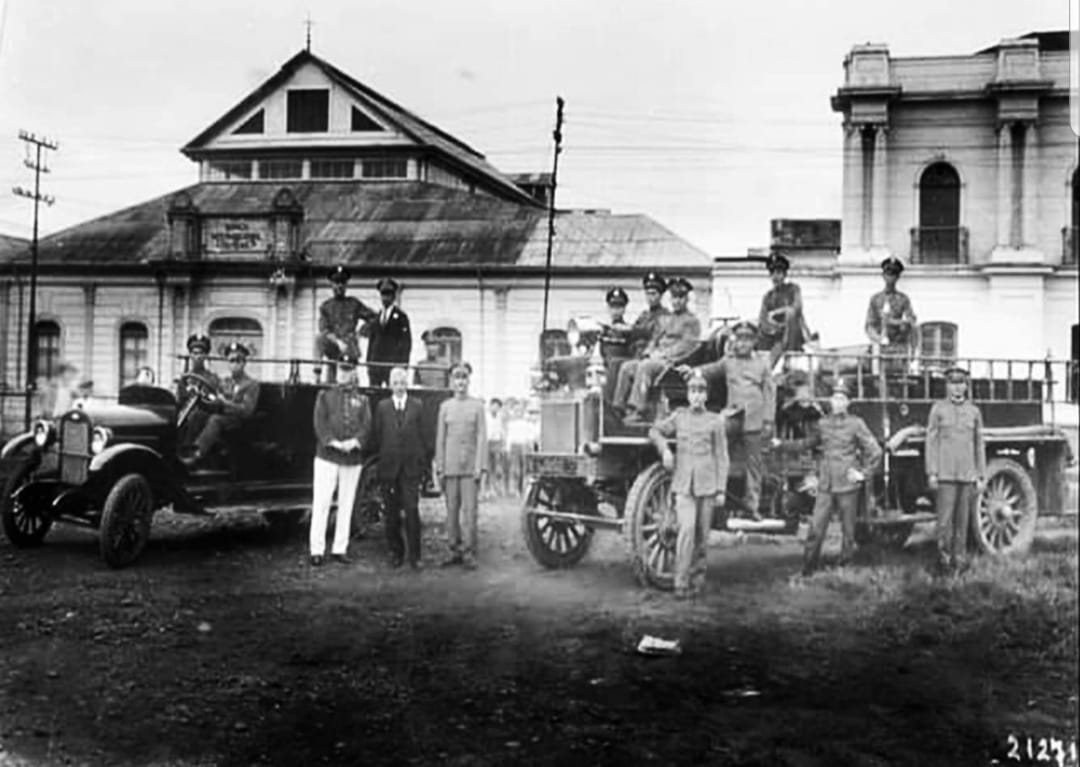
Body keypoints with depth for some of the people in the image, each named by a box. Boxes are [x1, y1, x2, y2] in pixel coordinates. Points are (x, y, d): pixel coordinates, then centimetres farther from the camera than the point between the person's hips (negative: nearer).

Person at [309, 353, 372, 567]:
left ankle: (340, 549, 10)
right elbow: (320, 421, -2)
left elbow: (367, 425, 2)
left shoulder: (361, 399, 13)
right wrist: (332, 442, -16)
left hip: (353, 458, 2)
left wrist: (354, 442, -16)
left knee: (346, 504, 4)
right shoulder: (325, 395, 9)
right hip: (327, 455, -2)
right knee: (321, 503, -5)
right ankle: (317, 550, -2)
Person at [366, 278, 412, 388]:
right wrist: (368, 363, 10)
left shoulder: (401, 317, 3)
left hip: (393, 364, -4)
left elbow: (406, 342, -1)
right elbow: (371, 342, 18)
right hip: (375, 362, 4)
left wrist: (403, 365, -8)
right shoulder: (374, 318, 17)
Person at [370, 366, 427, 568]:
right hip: (389, 467, 1)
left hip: (411, 467, -1)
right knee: (392, 513, 6)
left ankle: (414, 555, -1)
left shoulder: (417, 406, 5)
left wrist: (422, 459, 2)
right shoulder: (382, 407, 6)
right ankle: (396, 552, 18)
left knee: (412, 510, -7)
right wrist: (381, 457, 5)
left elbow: (422, 434, 5)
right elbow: (376, 436, 8)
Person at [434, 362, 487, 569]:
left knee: (469, 510, -5)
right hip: (450, 465, 2)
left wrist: (480, 467, -7)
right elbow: (440, 439, 9)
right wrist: (439, 469, 4)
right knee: (452, 511, 4)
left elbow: (481, 437, 0)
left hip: (470, 466, -2)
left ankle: (469, 553, 0)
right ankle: (455, 551, 12)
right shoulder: (445, 407, 8)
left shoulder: (477, 406, 3)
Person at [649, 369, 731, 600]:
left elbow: (721, 457, 4)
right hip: (683, 483, 0)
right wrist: (665, 450, 0)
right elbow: (655, 431, 20)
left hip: (707, 483, 0)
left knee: (701, 534, 6)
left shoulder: (715, 421, 3)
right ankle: (681, 583, -13)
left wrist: (721, 490, 0)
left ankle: (697, 578, 21)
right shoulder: (678, 416, 7)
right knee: (686, 529, -14)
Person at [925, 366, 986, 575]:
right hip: (946, 474, -3)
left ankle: (960, 558, 12)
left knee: (963, 519, 4)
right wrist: (931, 473, -6)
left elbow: (979, 445, 13)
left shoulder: (974, 411, 11)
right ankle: (944, 558, 3)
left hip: (968, 474, 3)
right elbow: (931, 441, 1)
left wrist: (981, 476, 9)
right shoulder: (938, 408, 3)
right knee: (945, 518, -6)